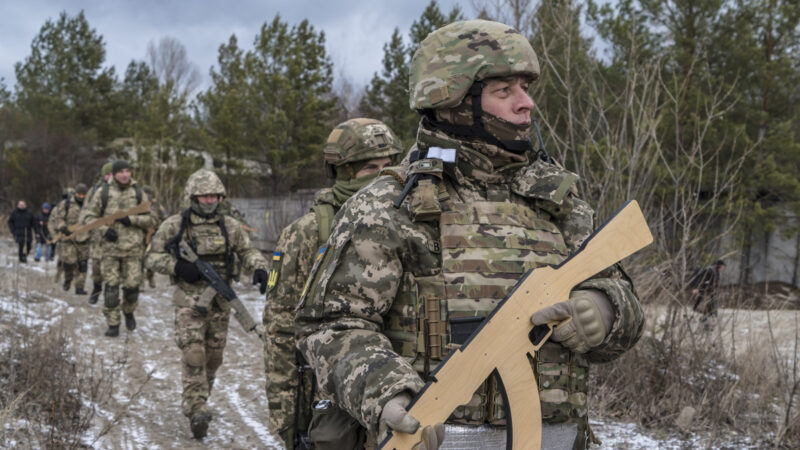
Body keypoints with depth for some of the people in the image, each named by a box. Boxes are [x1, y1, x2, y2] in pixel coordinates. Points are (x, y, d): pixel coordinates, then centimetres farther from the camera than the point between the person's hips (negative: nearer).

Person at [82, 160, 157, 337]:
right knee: (111, 286, -3)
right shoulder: (103, 193, 3)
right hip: (110, 247, -1)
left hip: (133, 248, 1)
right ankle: (113, 324, 5)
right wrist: (104, 229, -10)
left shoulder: (138, 193, 7)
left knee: (132, 285, -1)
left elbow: (151, 218, 8)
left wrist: (132, 219, -9)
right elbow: (89, 216, 6)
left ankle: (129, 312, 28)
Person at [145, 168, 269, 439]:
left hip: (221, 302, 4)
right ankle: (196, 411, -14)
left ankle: (195, 403, 30)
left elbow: (247, 251, 9)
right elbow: (152, 257, 1)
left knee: (213, 358, 11)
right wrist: (178, 267, -16)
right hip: (189, 301, -4)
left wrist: (259, 268, -14)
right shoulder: (175, 225, -2)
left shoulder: (229, 226, 6)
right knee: (194, 355, -13)